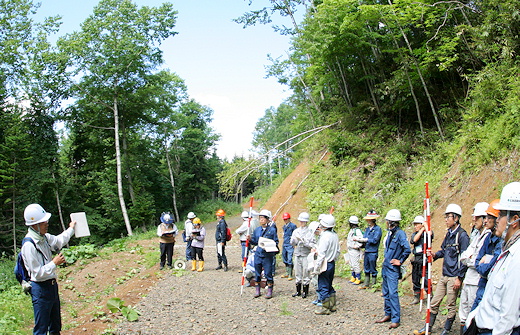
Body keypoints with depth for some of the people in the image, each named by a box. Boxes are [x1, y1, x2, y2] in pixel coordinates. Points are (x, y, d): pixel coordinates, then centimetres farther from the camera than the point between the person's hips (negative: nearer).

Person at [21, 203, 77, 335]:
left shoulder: (44, 237, 2)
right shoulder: (29, 246, -23)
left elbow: (59, 241, 26)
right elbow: (38, 273, -23)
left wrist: (71, 228, 35)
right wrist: (54, 263, -17)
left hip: (52, 285, 9)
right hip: (40, 289, -9)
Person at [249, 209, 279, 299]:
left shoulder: (272, 230, -4)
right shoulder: (257, 230, 10)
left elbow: (276, 242, -1)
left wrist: (270, 246, -18)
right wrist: (250, 239, -3)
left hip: (268, 255, -5)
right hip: (258, 254, 5)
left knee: (268, 273, 0)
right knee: (257, 273, 10)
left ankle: (269, 291, 12)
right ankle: (257, 290, 22)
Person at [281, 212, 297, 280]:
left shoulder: (293, 226, -7)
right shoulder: (284, 226, 15)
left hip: (290, 245, -8)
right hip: (284, 245, 8)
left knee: (289, 260, -10)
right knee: (285, 260, 13)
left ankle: (290, 275, -5)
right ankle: (287, 273, 24)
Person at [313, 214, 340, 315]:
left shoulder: (325, 236, -19)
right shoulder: (335, 235, 6)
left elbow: (321, 254, -21)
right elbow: (338, 251, 13)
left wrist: (316, 268, -17)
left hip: (325, 264, -9)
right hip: (332, 263, 9)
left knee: (323, 287, 1)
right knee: (329, 286, 19)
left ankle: (325, 308, 5)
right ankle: (332, 305, 25)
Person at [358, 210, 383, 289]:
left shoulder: (377, 229, -11)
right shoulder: (367, 229, 13)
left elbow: (375, 240, -18)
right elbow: (364, 238, 10)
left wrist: (365, 240, -13)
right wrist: (359, 239, -9)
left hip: (373, 252, -8)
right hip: (366, 251, 8)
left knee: (373, 270, 3)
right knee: (366, 269, 14)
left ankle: (373, 285, 13)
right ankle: (366, 284, 22)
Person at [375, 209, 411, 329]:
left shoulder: (400, 233, -16)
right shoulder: (390, 233, 11)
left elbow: (407, 250, -25)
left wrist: (400, 261, -15)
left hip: (393, 268, -9)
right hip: (386, 266, 9)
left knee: (393, 293, -7)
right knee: (386, 293, 15)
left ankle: (396, 319, -1)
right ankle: (388, 314, 26)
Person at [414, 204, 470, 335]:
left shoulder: (462, 235, -12)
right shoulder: (449, 234, 12)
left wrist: (459, 278, -16)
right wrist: (435, 255, 0)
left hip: (454, 277, -8)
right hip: (444, 275, 8)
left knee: (451, 305, 5)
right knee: (434, 302, 11)